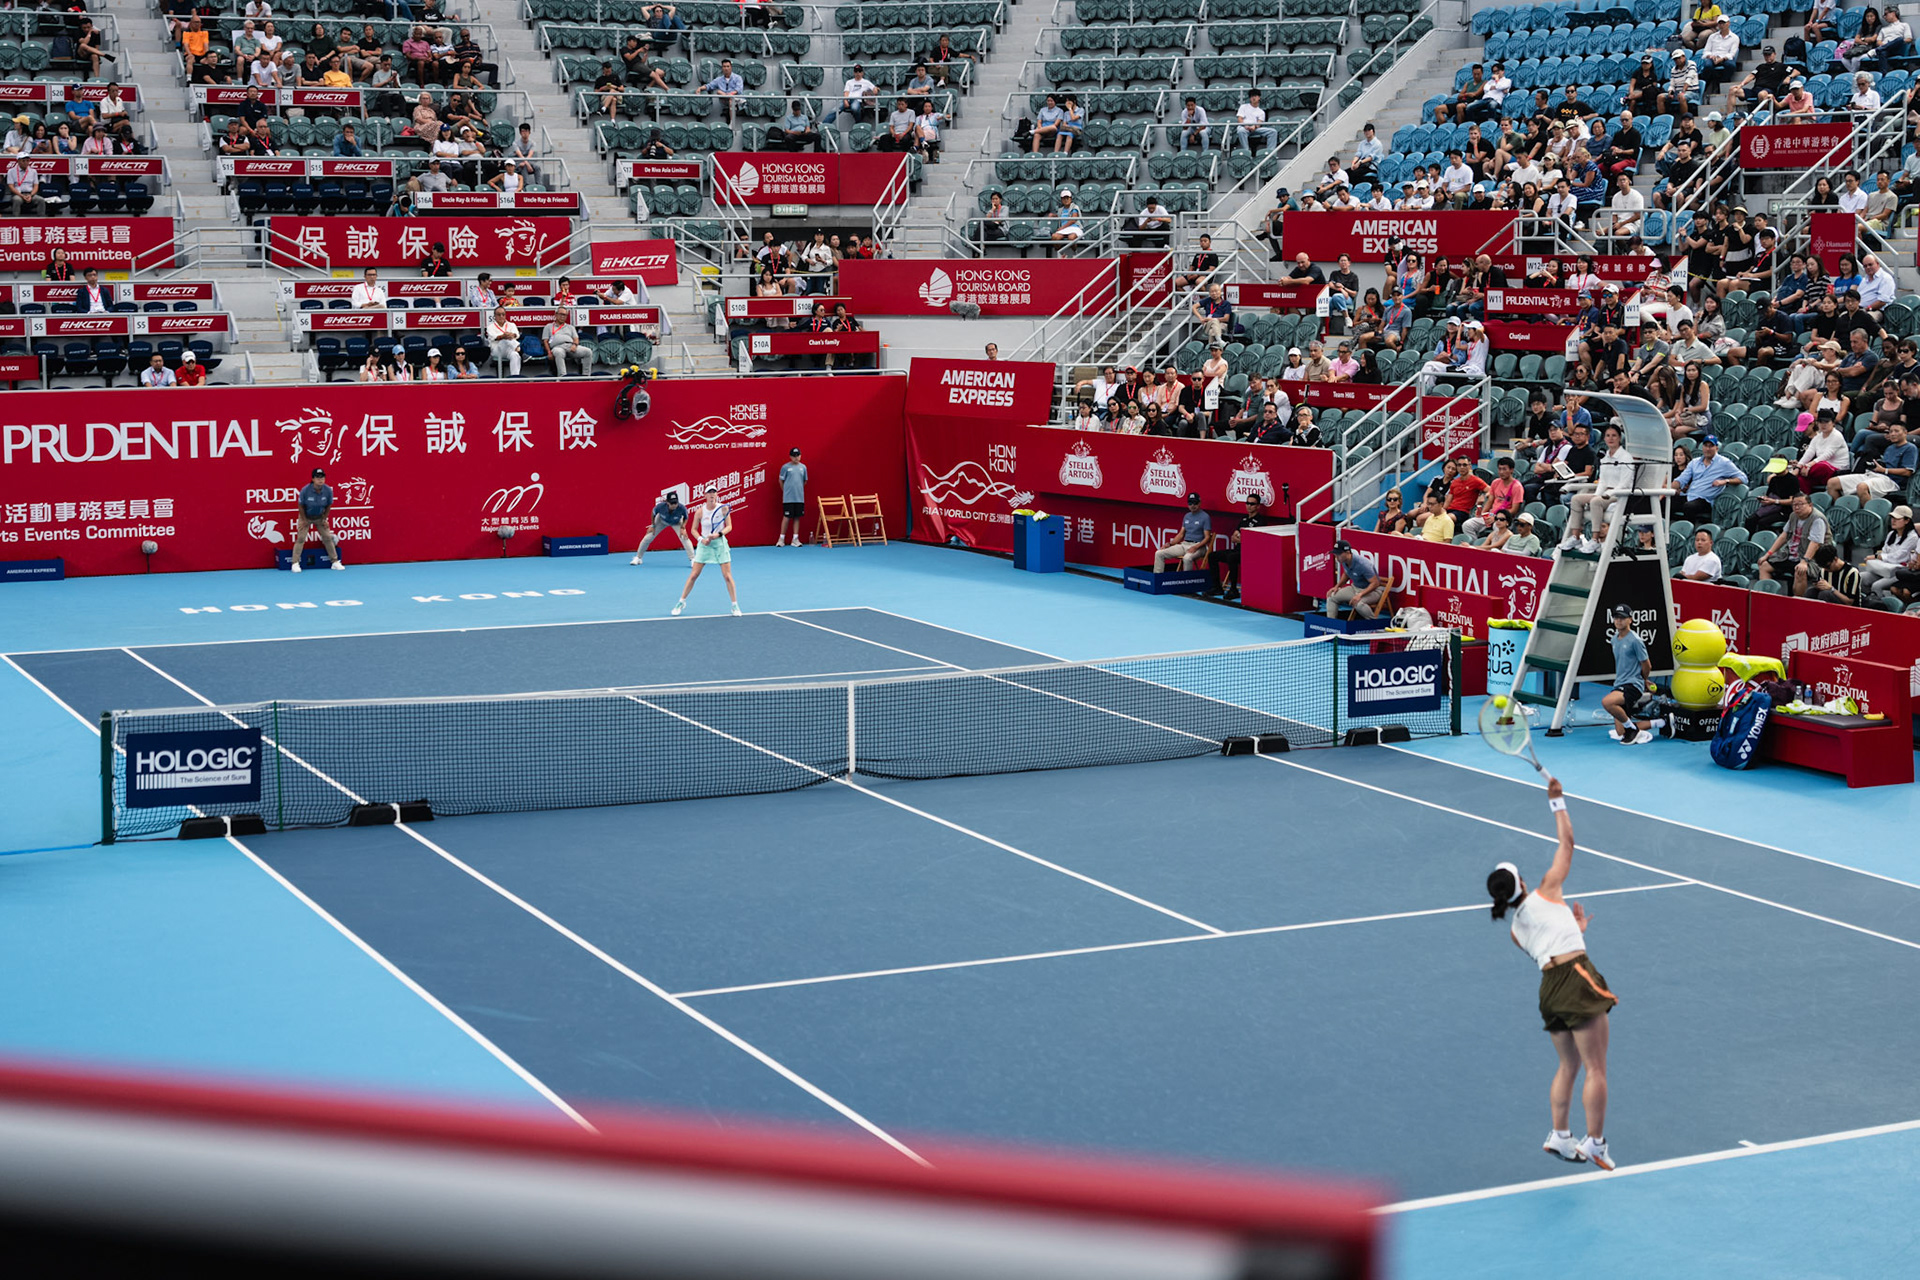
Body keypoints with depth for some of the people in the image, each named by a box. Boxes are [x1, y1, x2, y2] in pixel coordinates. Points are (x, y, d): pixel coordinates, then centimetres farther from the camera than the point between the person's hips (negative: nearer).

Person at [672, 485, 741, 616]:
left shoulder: (723, 508, -6)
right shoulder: (700, 512, -5)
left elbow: (729, 526, -2)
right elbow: (694, 529, 3)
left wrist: (718, 534, -19)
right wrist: (701, 539, -14)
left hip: (720, 543, 0)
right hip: (704, 544, 0)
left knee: (727, 575, -3)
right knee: (693, 575, -1)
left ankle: (735, 605, 9)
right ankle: (681, 603, 13)